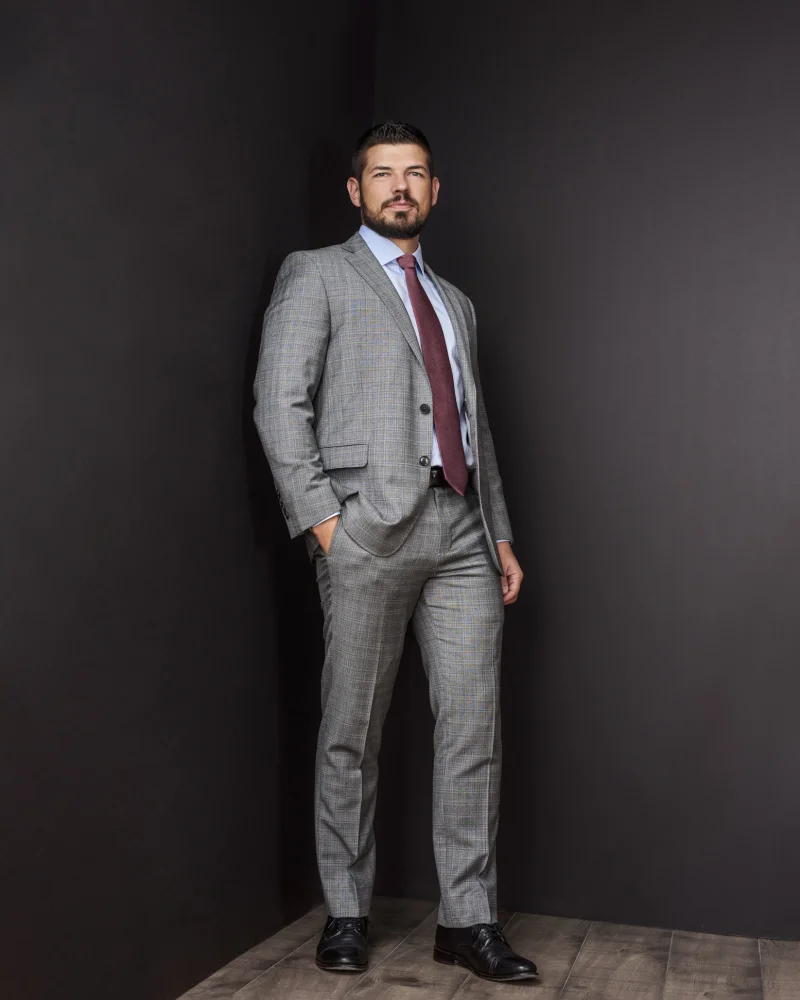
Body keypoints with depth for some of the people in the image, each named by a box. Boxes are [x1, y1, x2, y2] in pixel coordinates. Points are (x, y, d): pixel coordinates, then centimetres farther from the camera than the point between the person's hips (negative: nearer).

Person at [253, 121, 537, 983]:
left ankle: (468, 920, 12)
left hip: (462, 528, 5)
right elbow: (279, 403, -3)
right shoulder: (316, 274, 8)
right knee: (351, 732, 2)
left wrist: (501, 531, 15)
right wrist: (320, 519, -12)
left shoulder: (455, 301, 26)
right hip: (369, 525, -5)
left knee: (473, 726, 2)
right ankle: (346, 912, 17)